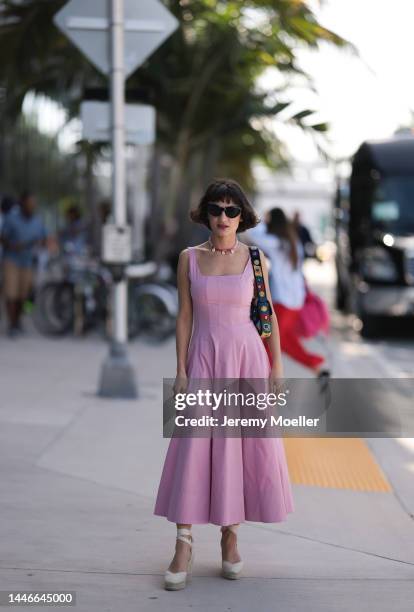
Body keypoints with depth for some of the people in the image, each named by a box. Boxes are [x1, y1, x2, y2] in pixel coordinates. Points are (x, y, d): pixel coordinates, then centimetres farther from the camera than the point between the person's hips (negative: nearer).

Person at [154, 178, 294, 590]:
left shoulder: (254, 258, 3)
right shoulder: (189, 258, 3)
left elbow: (268, 314, 5)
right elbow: (184, 317, 3)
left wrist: (277, 366, 0)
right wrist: (181, 370, -2)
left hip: (247, 358, 1)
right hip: (204, 359, 0)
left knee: (245, 445, 1)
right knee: (194, 447, -6)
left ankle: (230, 534, 16)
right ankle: (183, 545, -4)